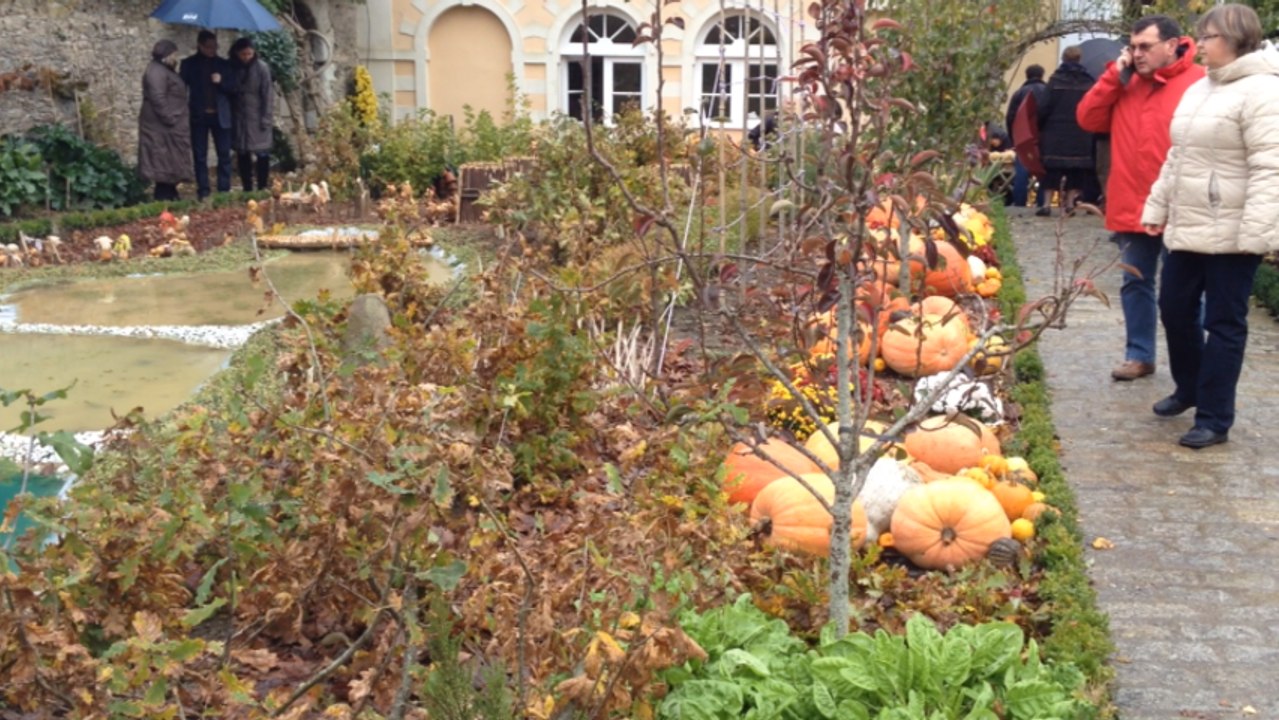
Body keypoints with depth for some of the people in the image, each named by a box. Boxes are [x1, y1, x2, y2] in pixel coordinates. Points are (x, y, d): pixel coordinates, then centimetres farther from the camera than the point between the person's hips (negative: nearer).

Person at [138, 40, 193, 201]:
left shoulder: (165, 70, 20)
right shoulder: (156, 71, -15)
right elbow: (157, 98, -24)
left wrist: (172, 120, 19)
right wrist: (169, 119, -23)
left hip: (168, 126, 11)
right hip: (162, 126, -11)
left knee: (170, 163, 13)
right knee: (164, 164, -8)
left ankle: (169, 197, 18)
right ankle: (164, 198, -6)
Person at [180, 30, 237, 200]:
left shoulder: (223, 64, 8)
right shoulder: (189, 64, 3)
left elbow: (233, 88, 7)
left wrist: (221, 82, -11)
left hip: (220, 116, 1)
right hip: (198, 116, -1)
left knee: (224, 155, 1)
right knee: (200, 157, 2)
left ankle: (224, 191, 8)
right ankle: (203, 193, 7)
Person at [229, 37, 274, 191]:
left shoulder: (261, 68, -6)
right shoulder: (232, 68, 3)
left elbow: (268, 94, -7)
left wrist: (266, 118, -10)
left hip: (257, 118, -3)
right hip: (239, 119, 3)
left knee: (262, 155, -2)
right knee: (242, 156, 7)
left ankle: (262, 189, 6)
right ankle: (247, 189, 14)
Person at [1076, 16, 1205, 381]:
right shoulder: (1125, 83, 10)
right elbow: (1088, 119, 3)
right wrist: (1115, 76, -5)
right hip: (1131, 208, 5)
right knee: (1135, 283, 13)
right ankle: (1139, 355, 24)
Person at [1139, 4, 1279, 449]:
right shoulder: (1198, 90, 15)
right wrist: (1157, 207, 21)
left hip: (1231, 234, -8)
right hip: (1186, 228, 9)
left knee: (1224, 325, 0)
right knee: (1174, 309, 16)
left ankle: (1214, 419, 9)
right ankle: (1189, 388, 37)